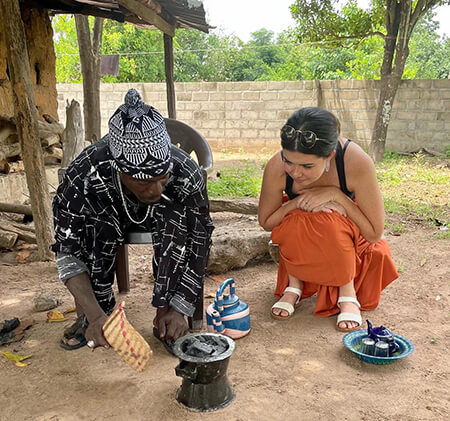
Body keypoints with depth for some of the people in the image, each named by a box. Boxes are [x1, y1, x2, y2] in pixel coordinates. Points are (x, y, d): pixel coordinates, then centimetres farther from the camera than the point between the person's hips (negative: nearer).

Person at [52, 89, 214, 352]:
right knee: (98, 227, -35)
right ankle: (90, 316, -13)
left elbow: (199, 243, -26)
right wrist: (96, 315, -42)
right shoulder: (84, 175, -37)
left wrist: (178, 309, -30)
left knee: (178, 218, -35)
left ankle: (165, 314, -18)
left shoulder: (187, 174, -36)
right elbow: (67, 252, -31)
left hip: (162, 218, 0)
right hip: (109, 214, 0)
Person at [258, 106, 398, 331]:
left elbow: (374, 233, -22)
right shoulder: (276, 168, -29)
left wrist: (336, 195, -32)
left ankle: (348, 290, -10)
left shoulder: (357, 163, -33)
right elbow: (265, 222, -10)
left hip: (344, 231, -1)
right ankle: (294, 285, -5)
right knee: (293, 225, -33)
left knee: (328, 222, -35)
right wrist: (297, 202, -28)